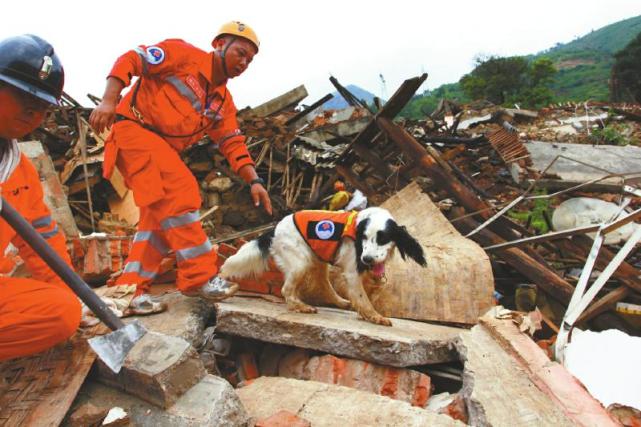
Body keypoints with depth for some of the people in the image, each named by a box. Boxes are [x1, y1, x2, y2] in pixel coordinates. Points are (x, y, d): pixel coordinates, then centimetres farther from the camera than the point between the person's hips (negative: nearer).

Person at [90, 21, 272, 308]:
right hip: (134, 128, -9)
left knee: (160, 214, 4)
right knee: (180, 193, -21)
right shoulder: (184, 54, -4)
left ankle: (130, 288, 11)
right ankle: (199, 276, -16)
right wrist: (109, 101, -23)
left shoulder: (224, 102, 14)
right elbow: (130, 60, -9)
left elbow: (233, 144, 6)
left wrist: (254, 181, -7)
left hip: (162, 148, 9)